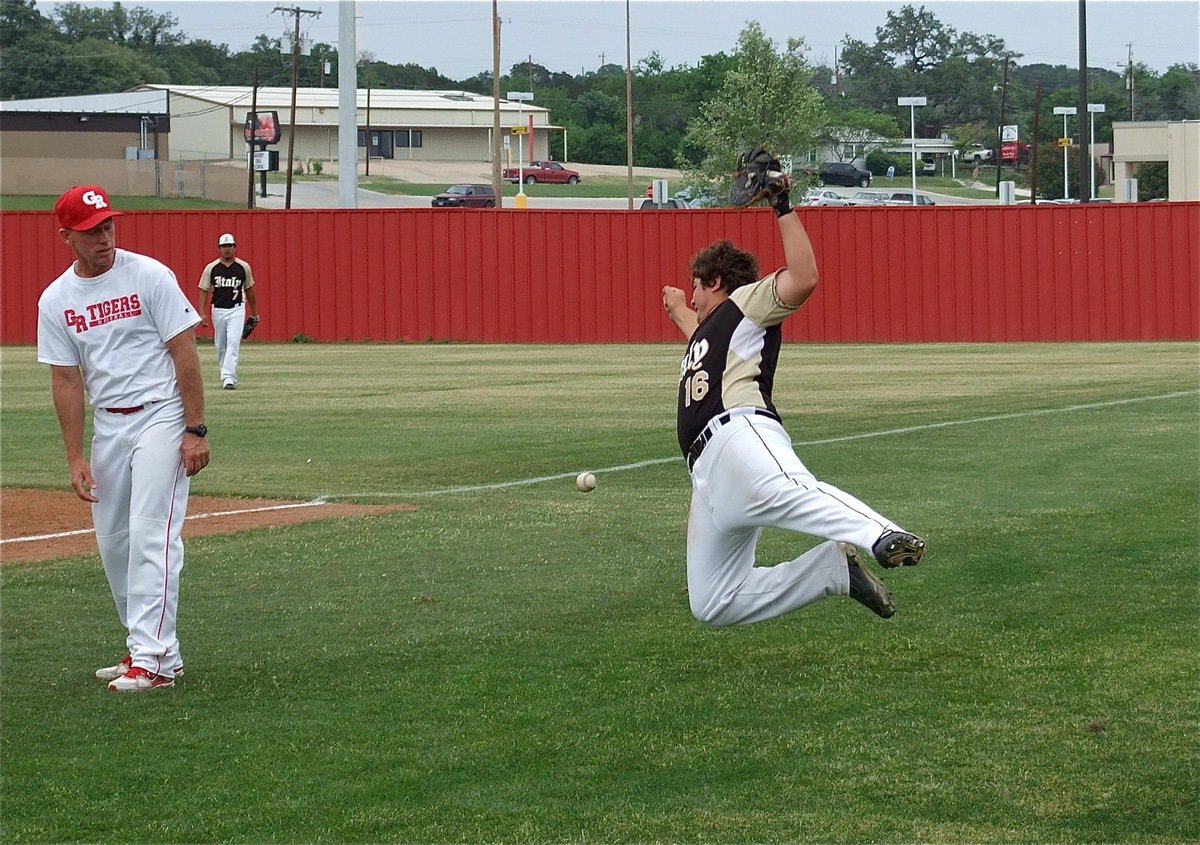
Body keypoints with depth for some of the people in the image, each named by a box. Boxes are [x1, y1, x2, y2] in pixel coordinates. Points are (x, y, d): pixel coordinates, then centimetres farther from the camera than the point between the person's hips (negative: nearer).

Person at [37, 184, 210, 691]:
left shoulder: (149, 276, -9)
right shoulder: (56, 300, 3)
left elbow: (185, 354, -9)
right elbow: (65, 380, 5)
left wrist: (195, 430, -13)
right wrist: (76, 459, -1)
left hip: (161, 416, -6)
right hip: (108, 424, 6)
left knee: (151, 534, -15)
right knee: (113, 542, 9)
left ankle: (154, 659, -18)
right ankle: (148, 646, 21)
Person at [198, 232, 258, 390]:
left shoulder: (243, 267, 1)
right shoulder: (211, 268, 0)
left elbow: (249, 290, 11)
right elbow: (204, 291, 1)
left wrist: (254, 313, 15)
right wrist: (202, 313, -8)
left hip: (236, 310, -2)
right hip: (218, 310, 2)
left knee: (233, 343, -17)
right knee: (221, 346, 10)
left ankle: (228, 378, -23)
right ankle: (228, 375, 28)